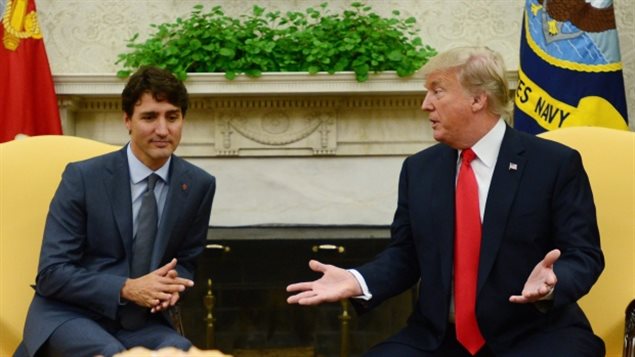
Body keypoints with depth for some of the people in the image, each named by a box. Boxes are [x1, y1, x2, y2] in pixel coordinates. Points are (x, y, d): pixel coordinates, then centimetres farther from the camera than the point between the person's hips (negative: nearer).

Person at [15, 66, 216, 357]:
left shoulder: (199, 185, 0)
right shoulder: (82, 177, -10)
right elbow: (51, 273, -12)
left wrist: (172, 284, -13)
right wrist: (127, 289, -24)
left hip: (140, 321, 3)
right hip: (70, 314, -3)